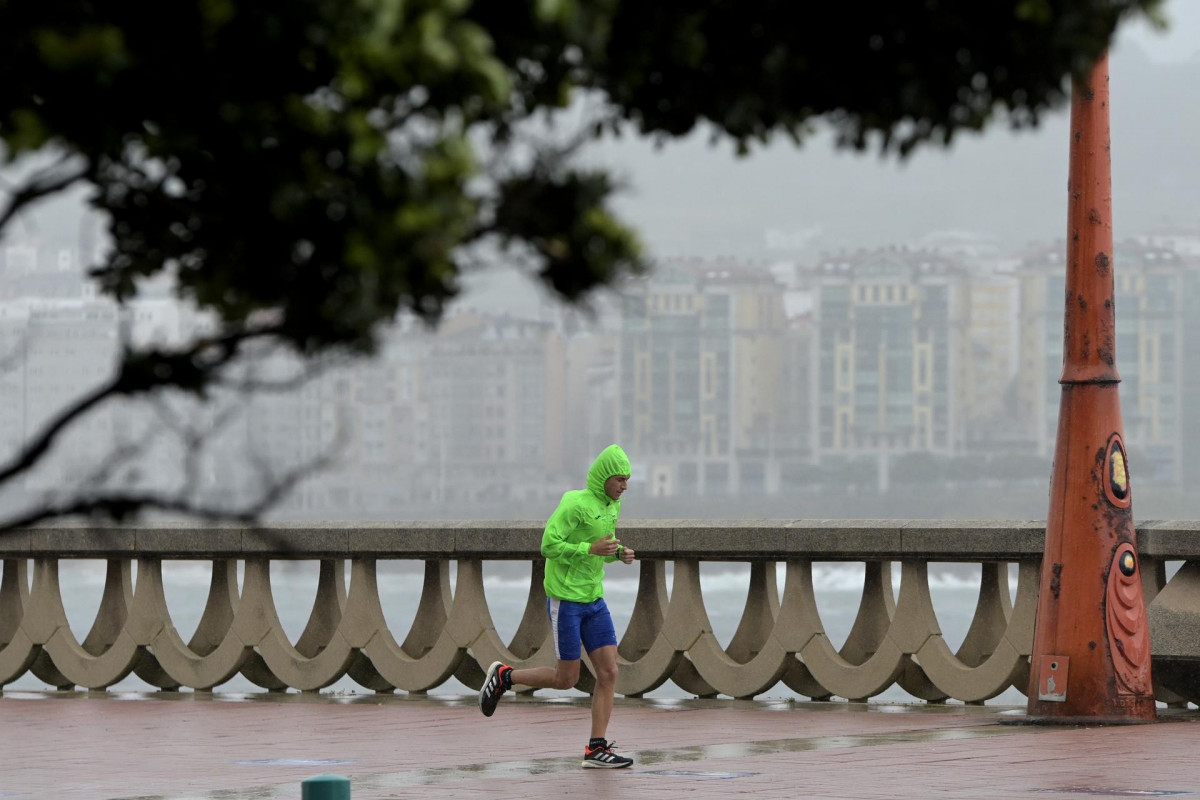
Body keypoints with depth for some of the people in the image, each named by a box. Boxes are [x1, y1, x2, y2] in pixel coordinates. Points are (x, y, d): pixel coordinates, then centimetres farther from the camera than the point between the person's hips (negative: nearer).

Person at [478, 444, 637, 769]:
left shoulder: (612, 505, 10)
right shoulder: (575, 503, -17)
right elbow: (549, 546, -19)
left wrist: (620, 554, 2)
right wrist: (591, 549, -24)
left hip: (593, 599, 8)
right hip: (565, 599, -8)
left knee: (609, 672, -2)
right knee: (566, 679, -1)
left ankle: (596, 749, 0)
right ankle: (503, 676, 20)